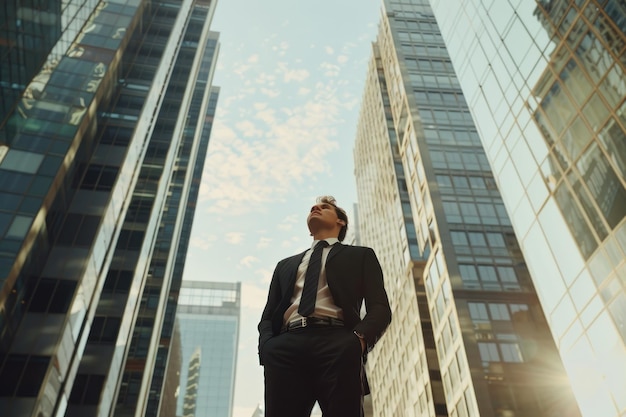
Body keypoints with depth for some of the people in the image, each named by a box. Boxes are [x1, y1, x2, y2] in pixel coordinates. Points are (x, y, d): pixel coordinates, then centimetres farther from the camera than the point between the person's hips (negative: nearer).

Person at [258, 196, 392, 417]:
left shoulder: (361, 256, 24)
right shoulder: (285, 265, 34)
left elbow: (380, 307, 11)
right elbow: (268, 314, 25)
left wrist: (359, 338, -12)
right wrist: (267, 347, 1)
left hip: (337, 344, -2)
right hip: (285, 348, 3)